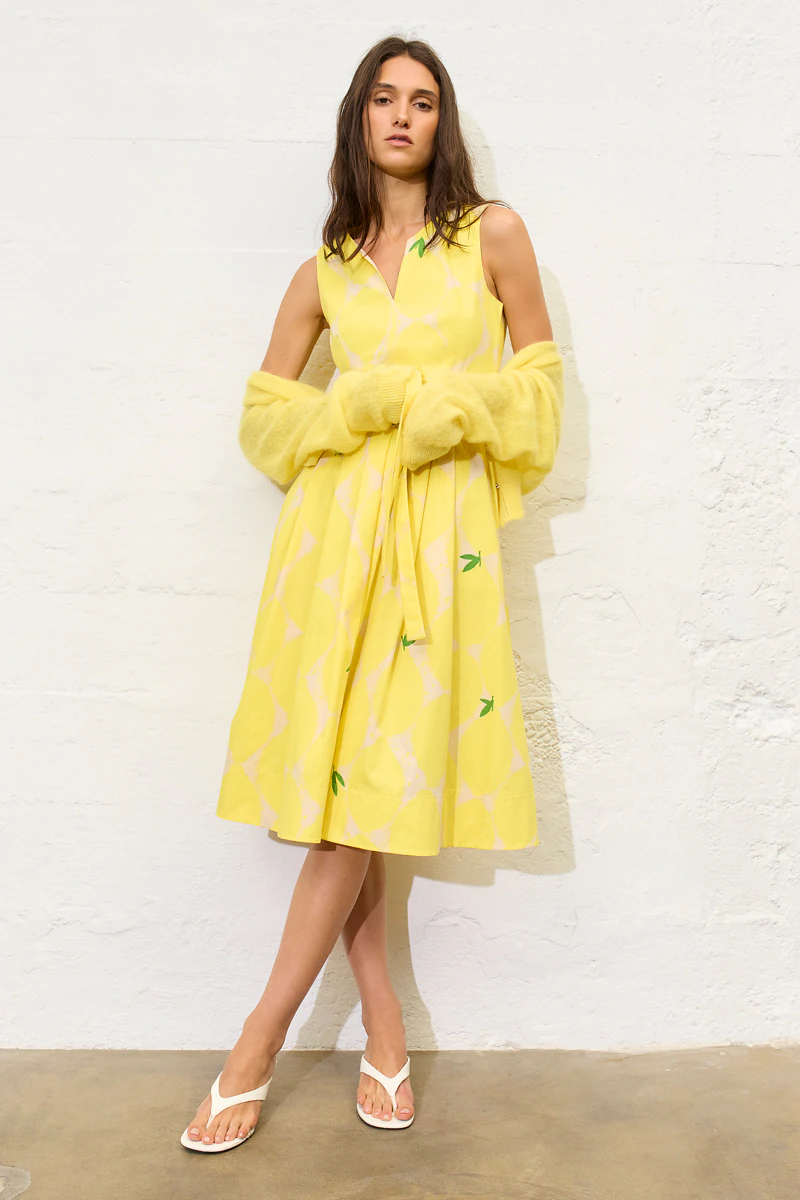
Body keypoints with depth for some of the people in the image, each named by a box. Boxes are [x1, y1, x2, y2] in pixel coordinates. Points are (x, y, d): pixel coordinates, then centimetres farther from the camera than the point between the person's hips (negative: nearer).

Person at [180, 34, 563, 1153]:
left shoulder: (493, 235, 9)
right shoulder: (325, 269, 13)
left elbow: (538, 383, 9)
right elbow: (266, 408, 11)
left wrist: (449, 408, -8)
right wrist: (371, 404, -5)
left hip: (440, 529, -2)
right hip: (335, 526, 2)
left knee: (376, 781, -4)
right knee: (336, 778, 0)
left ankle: (259, 1041, 11)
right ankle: (385, 1029, 17)